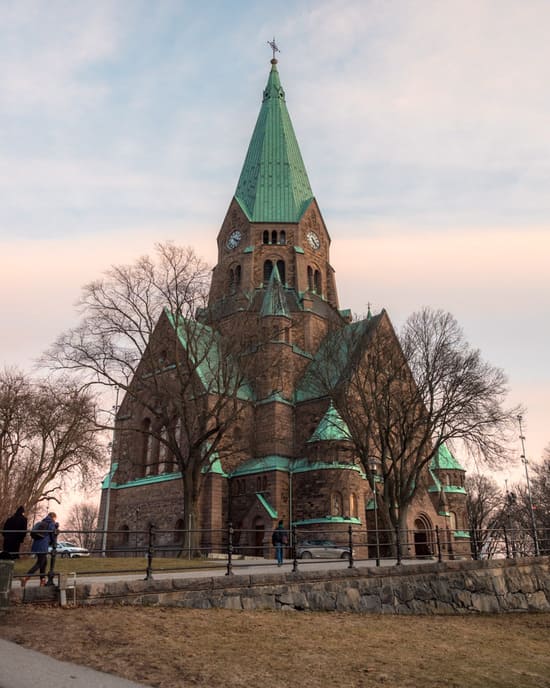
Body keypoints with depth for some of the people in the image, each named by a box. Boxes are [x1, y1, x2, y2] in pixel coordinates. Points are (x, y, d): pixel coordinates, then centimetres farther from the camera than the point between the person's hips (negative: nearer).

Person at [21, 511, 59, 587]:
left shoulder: (41, 523, 19)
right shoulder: (52, 524, -3)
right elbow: (53, 537, -1)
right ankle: (25, 578, -16)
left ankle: (43, 580, 21)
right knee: (39, 564, -2)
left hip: (36, 545, 8)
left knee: (44, 562, 19)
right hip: (43, 547, -8)